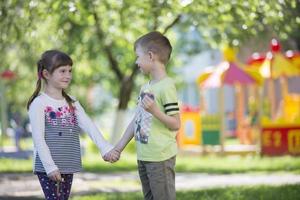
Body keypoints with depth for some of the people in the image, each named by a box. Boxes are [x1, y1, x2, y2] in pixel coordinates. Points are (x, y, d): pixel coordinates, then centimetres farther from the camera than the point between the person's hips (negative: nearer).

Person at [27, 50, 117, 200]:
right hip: (48, 167, -6)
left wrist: (105, 148, -17)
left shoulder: (72, 103, 10)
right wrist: (50, 166, -19)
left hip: (68, 166, 6)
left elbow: (89, 126, -2)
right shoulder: (39, 103, -9)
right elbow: (38, 139, -13)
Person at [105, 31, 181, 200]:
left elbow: (176, 124, -15)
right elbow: (136, 121, 17)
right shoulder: (146, 87, 12)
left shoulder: (166, 86, -14)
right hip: (143, 157, 9)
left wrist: (155, 111, -29)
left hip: (161, 157, -9)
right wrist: (118, 149, 17)